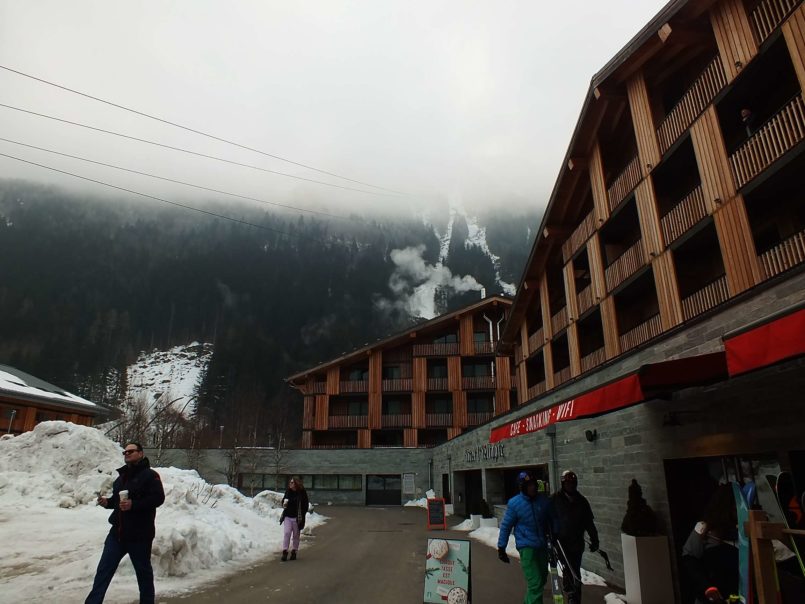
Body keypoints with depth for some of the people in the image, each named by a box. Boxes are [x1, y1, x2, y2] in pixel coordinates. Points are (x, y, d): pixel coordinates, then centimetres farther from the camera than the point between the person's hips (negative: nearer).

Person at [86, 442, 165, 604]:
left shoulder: (149, 475, -9)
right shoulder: (121, 476, 14)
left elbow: (158, 498, -20)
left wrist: (133, 504, -27)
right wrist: (107, 502, 4)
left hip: (139, 534, -6)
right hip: (117, 532, 6)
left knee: (143, 571, 8)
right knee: (104, 569, 6)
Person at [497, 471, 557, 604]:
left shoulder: (544, 500, -3)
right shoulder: (514, 503, -12)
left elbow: (552, 519, 11)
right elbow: (506, 526, -4)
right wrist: (501, 548, -2)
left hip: (542, 545, 5)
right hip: (526, 547, -5)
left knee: (542, 579, 19)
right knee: (535, 583, -13)